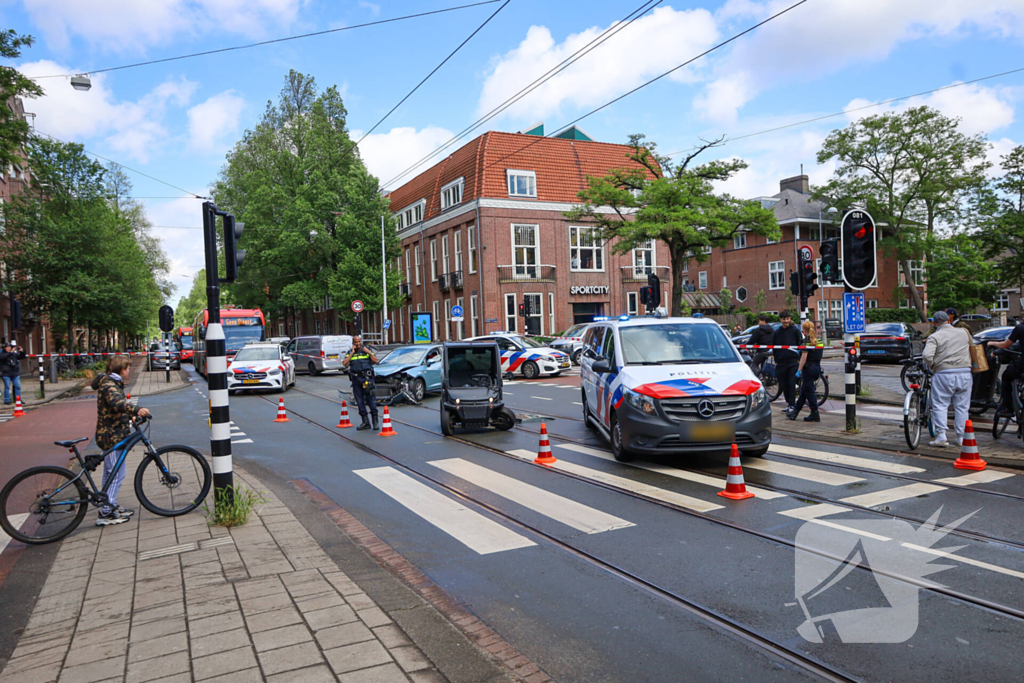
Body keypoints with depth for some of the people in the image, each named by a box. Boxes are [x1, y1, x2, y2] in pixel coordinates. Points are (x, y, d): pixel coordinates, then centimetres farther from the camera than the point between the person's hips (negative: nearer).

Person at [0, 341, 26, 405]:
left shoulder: (14, 354, 12)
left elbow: (21, 356, 19)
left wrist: (22, 351, 0)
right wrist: (11, 352, -30)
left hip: (15, 373, 4)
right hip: (6, 374, -4)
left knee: (18, 386, 4)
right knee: (7, 387, -3)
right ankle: (6, 400, 4)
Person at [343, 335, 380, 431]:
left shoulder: (367, 350, 9)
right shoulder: (350, 352, 13)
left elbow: (376, 361, -1)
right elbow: (345, 364, -2)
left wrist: (369, 352, -7)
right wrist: (352, 353, -3)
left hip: (367, 377, -3)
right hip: (356, 379, 3)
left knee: (371, 398, -9)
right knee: (359, 400, 4)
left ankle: (375, 422, -5)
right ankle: (365, 422, 11)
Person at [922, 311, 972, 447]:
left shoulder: (934, 337, -6)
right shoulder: (964, 333, 10)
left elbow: (927, 355, -18)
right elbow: (972, 348, 21)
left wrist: (932, 366, -3)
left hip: (944, 373, -4)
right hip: (964, 373, 4)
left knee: (940, 405, 2)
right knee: (962, 406, 11)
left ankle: (941, 436, -3)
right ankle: (961, 436, 15)